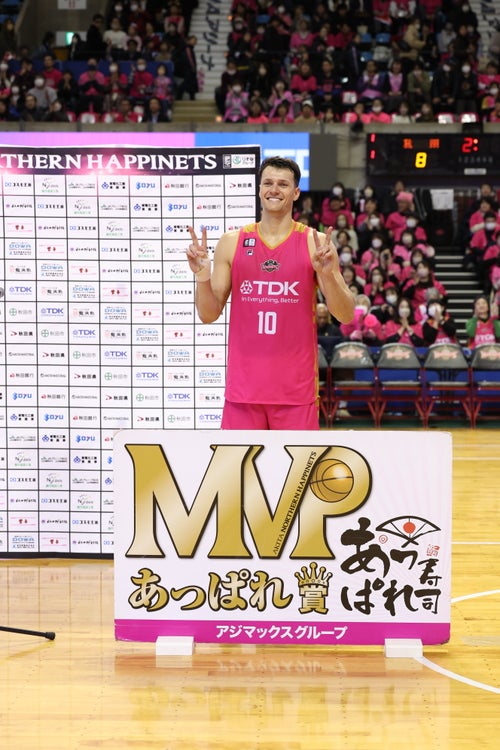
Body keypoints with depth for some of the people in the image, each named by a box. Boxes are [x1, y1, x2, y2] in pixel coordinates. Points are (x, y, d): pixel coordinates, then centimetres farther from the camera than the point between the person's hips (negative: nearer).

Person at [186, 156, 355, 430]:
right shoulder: (231, 243, 5)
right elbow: (209, 315, 5)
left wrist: (327, 274, -20)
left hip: (296, 389, -1)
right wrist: (202, 277, -13)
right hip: (243, 388, 1)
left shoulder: (316, 243, 0)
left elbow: (345, 316, -3)